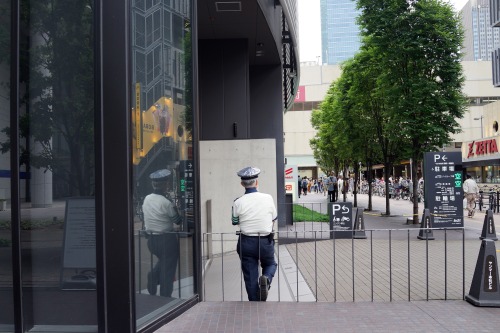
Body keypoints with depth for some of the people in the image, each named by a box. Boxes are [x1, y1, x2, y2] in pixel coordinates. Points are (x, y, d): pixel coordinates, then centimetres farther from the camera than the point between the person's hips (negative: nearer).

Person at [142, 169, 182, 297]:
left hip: (151, 239, 7)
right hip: (167, 239, -7)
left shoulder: (146, 199, 1)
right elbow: (178, 221, -11)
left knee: (162, 260, 31)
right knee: (168, 269, 7)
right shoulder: (166, 202, -19)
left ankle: (152, 277, 15)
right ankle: (165, 297, 13)